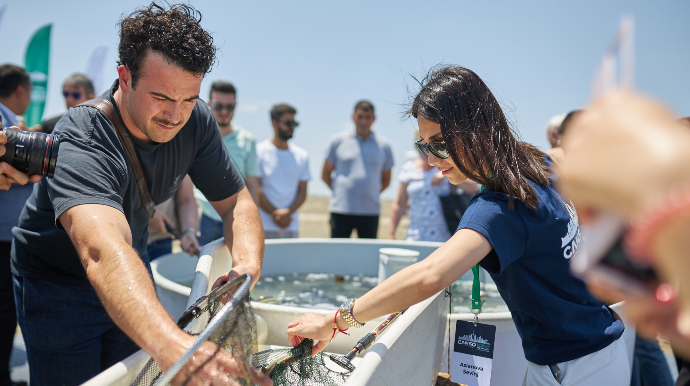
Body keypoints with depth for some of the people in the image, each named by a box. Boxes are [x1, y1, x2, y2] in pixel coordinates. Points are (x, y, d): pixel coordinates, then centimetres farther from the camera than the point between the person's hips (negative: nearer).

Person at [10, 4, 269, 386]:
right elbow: (103, 253, -55)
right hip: (57, 280, -5)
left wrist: (247, 265, -34)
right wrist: (175, 347, -72)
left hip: (133, 271, 5)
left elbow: (237, 203, -11)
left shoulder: (195, 121, -18)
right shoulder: (80, 141, -37)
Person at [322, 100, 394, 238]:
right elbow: (325, 174, 10)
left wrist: (370, 194, 7)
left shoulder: (383, 145, 9)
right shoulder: (338, 140, 5)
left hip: (370, 212, 2)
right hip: (341, 211, -1)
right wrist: (339, 191, 4)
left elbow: (386, 181, 16)